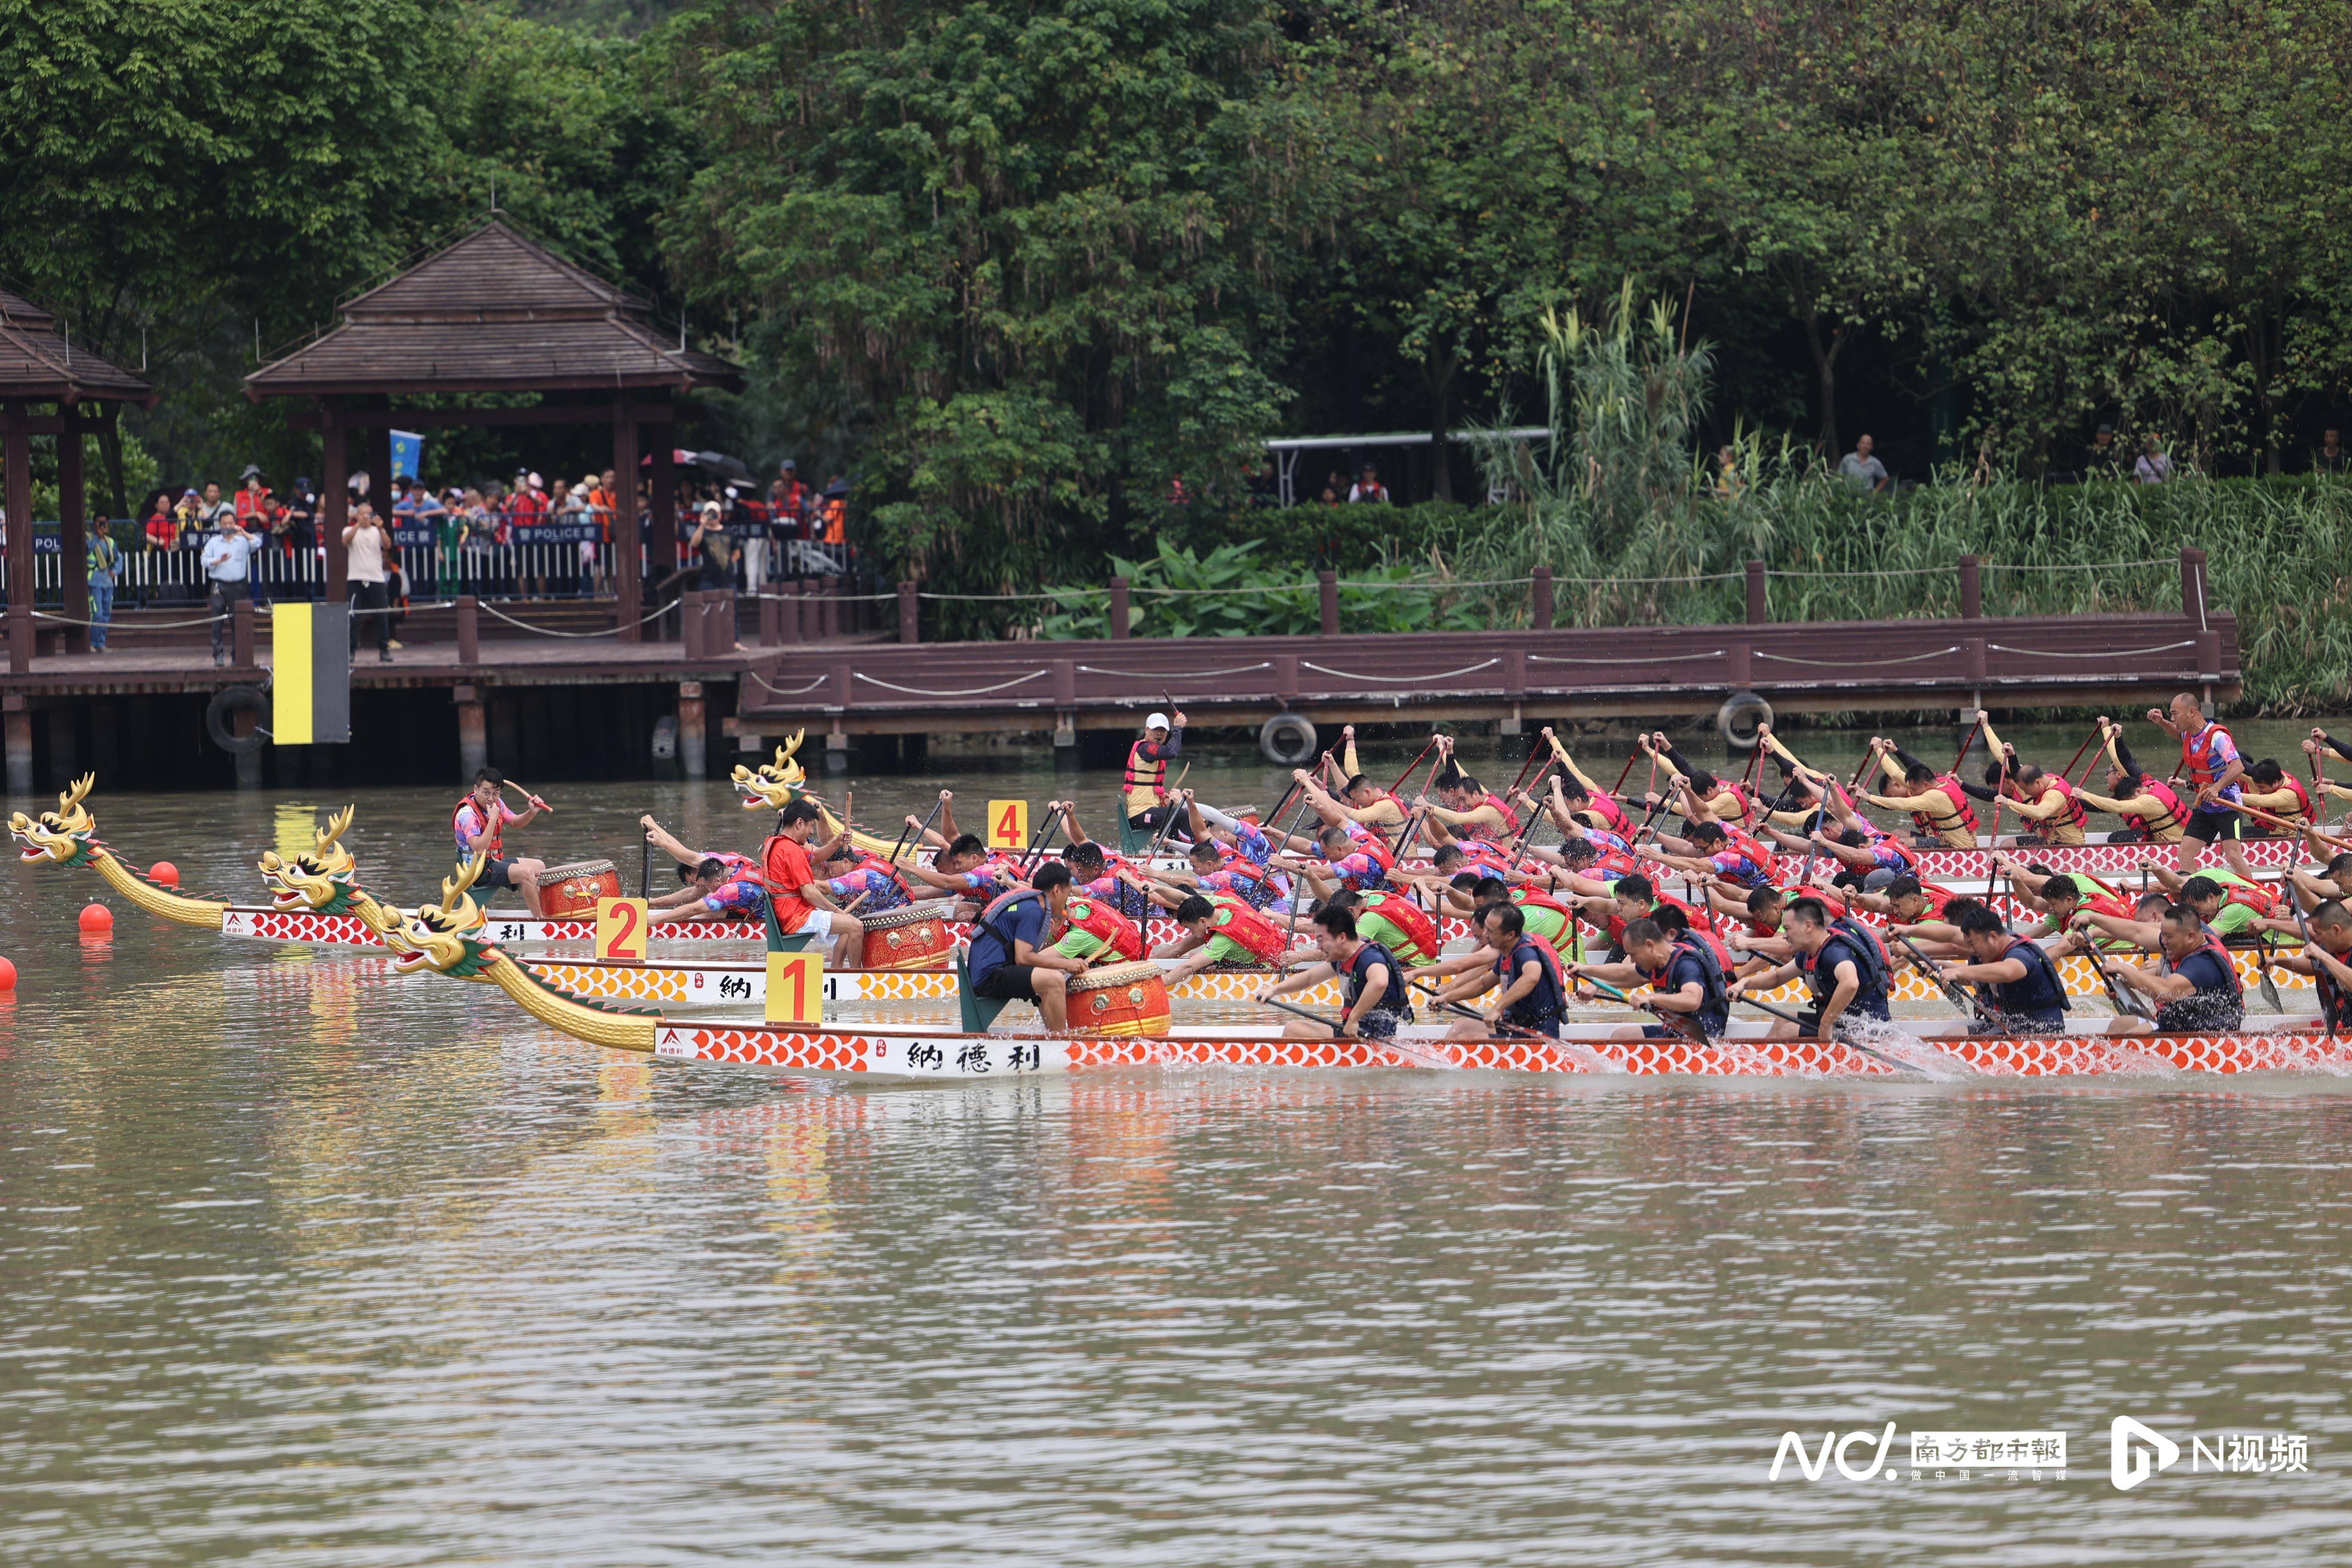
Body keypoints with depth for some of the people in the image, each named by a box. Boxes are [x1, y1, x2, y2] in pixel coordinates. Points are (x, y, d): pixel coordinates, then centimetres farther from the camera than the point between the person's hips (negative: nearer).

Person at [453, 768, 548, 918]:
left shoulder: (497, 804, 2)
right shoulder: (467, 814, -25)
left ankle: (545, 914, 23)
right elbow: (479, 849, -34)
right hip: (479, 870, -10)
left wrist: (532, 813, -5)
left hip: (496, 861, 10)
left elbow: (516, 822, 16)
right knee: (526, 873, -25)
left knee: (540, 867, 15)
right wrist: (493, 819, -34)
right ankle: (540, 921, -16)